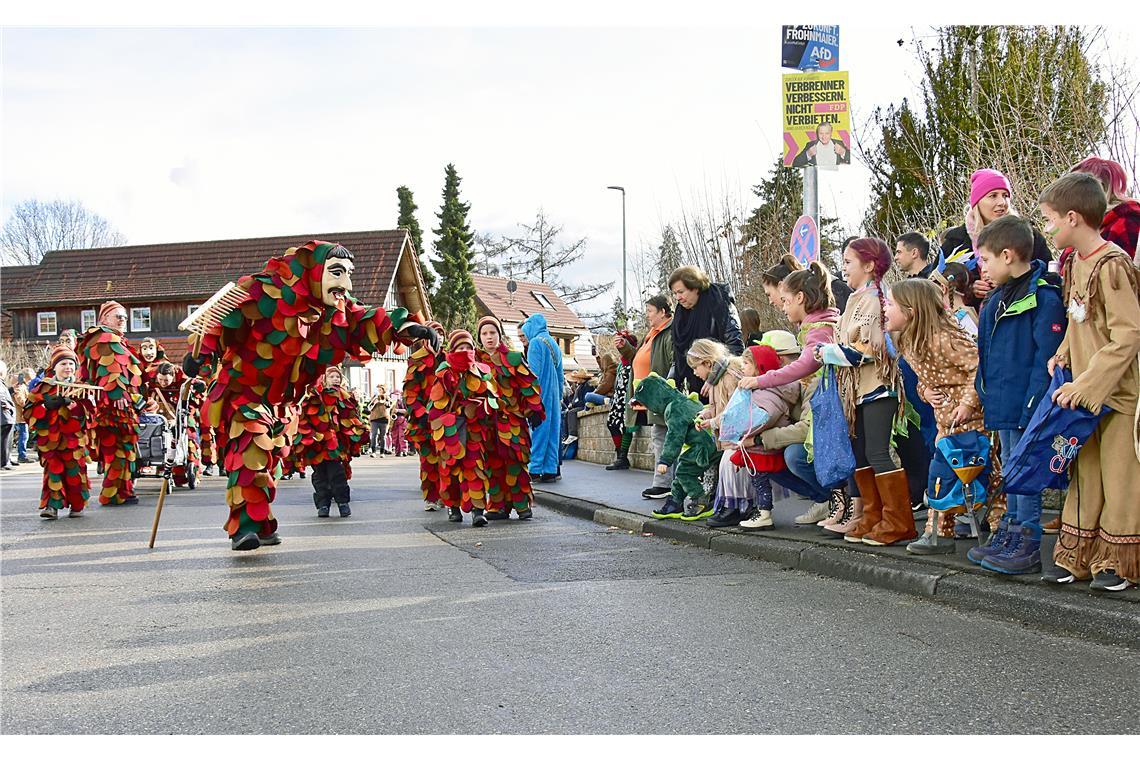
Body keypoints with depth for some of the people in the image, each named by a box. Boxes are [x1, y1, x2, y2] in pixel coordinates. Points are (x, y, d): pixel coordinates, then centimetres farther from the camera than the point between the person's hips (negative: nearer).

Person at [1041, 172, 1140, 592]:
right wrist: (1063, 354, 3)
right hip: (1085, 389, 8)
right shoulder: (1075, 262, 9)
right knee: (1085, 473, 13)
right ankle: (1078, 556, 21)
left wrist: (1087, 382, -24)